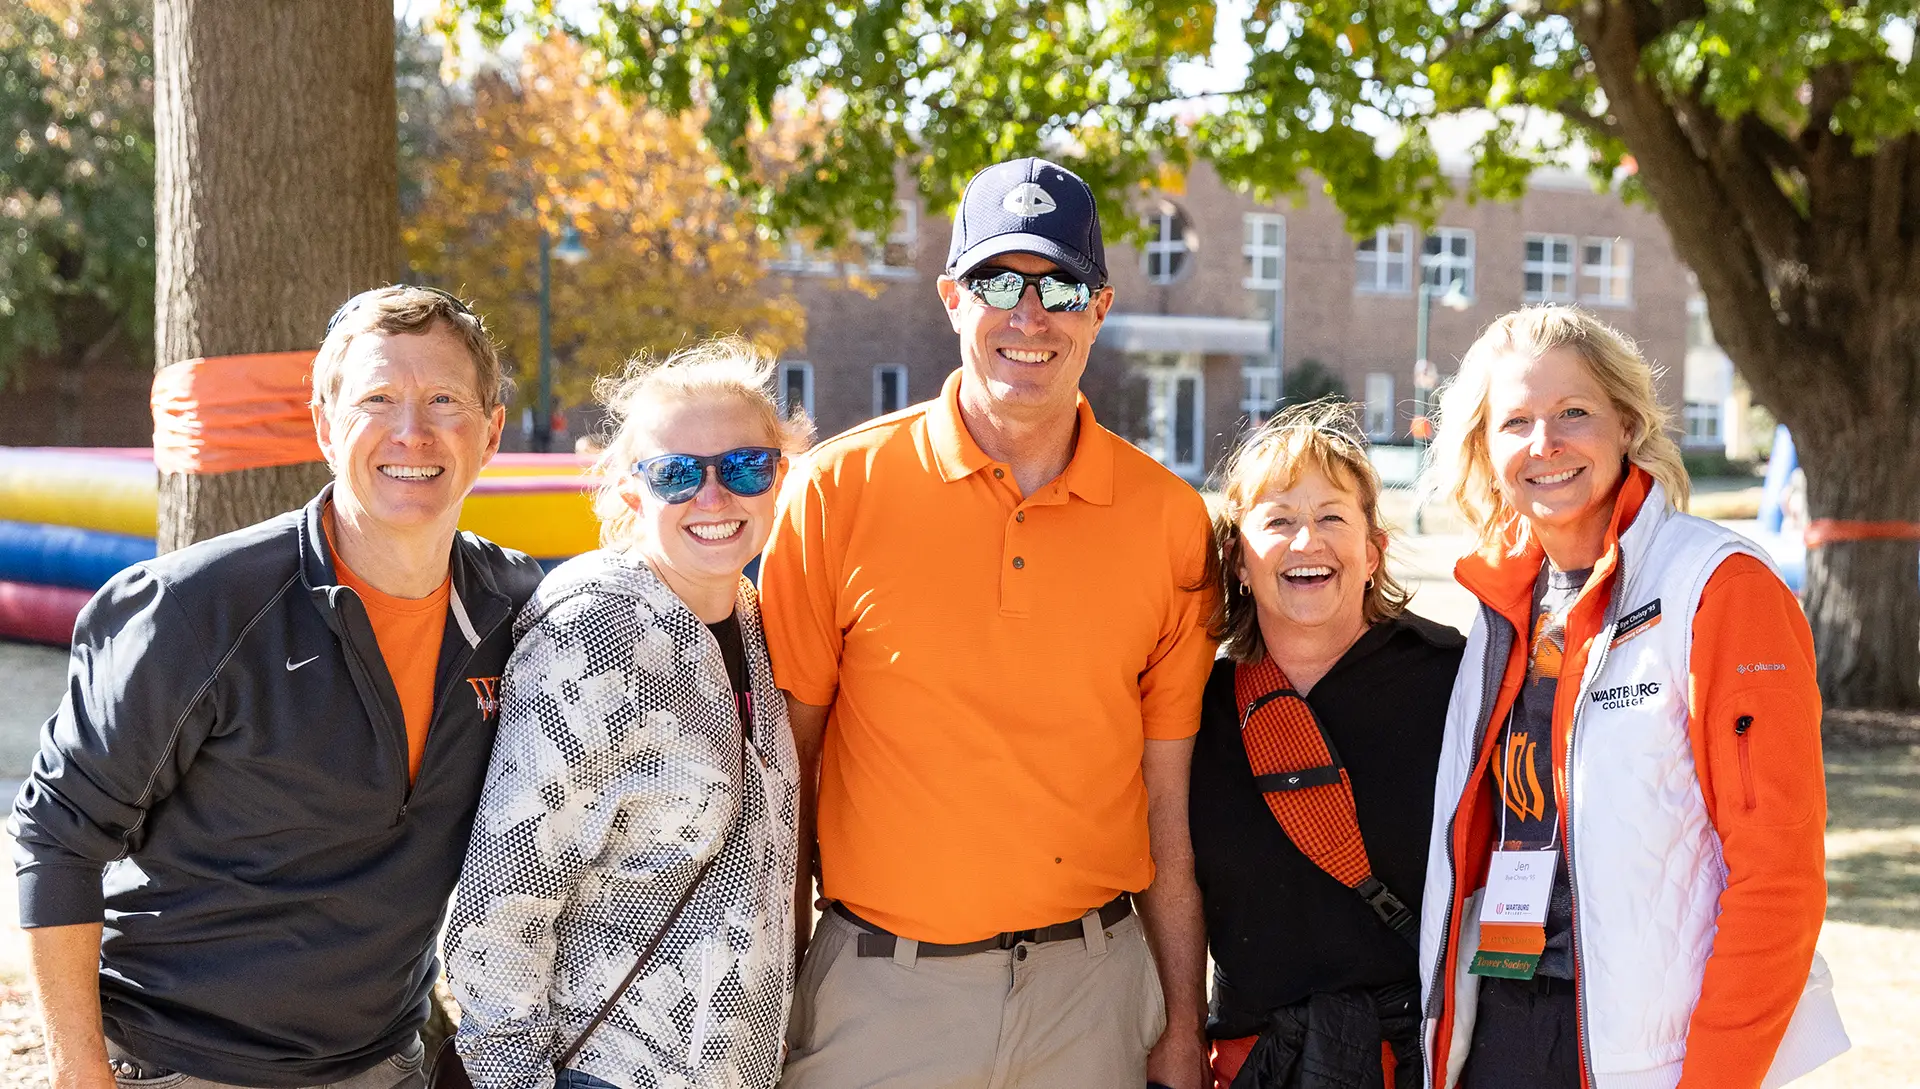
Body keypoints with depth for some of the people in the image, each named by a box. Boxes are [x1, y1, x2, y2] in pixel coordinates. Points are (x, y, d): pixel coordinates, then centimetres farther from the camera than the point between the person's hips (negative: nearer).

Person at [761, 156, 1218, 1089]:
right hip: (882, 991, -1)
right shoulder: (839, 490, -5)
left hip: (1090, 986, 2)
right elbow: (784, 758, -1)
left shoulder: (1170, 521, 0)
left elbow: (1170, 796, 4)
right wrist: (774, 995, -3)